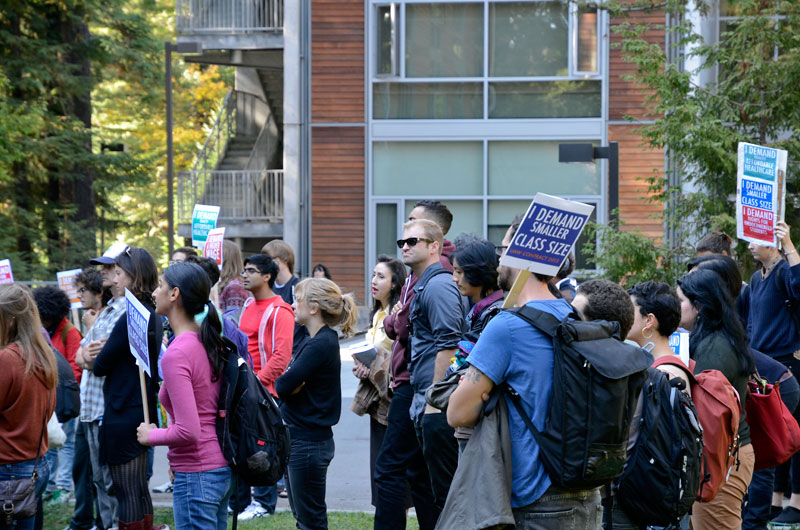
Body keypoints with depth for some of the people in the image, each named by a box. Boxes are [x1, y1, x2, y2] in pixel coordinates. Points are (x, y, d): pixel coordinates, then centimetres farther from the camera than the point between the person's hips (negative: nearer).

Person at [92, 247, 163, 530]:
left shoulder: (130, 318, -19)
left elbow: (100, 366, -15)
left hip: (122, 416, -9)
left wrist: (94, 359, 7)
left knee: (127, 493, -3)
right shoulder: (153, 317, 9)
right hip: (143, 409, 9)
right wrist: (105, 356, 3)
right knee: (140, 490, 16)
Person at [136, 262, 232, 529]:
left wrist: (151, 435, -8)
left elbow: (188, 431, -25)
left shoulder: (176, 354, -20)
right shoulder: (211, 342, 6)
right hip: (222, 467, 9)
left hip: (196, 476, -9)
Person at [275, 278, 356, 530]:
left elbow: (282, 386, -23)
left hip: (308, 443, -10)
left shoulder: (321, 344, -20)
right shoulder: (322, 340, 12)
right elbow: (283, 385, 8)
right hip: (299, 437, 10)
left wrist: (286, 383, -2)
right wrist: (291, 384, -13)